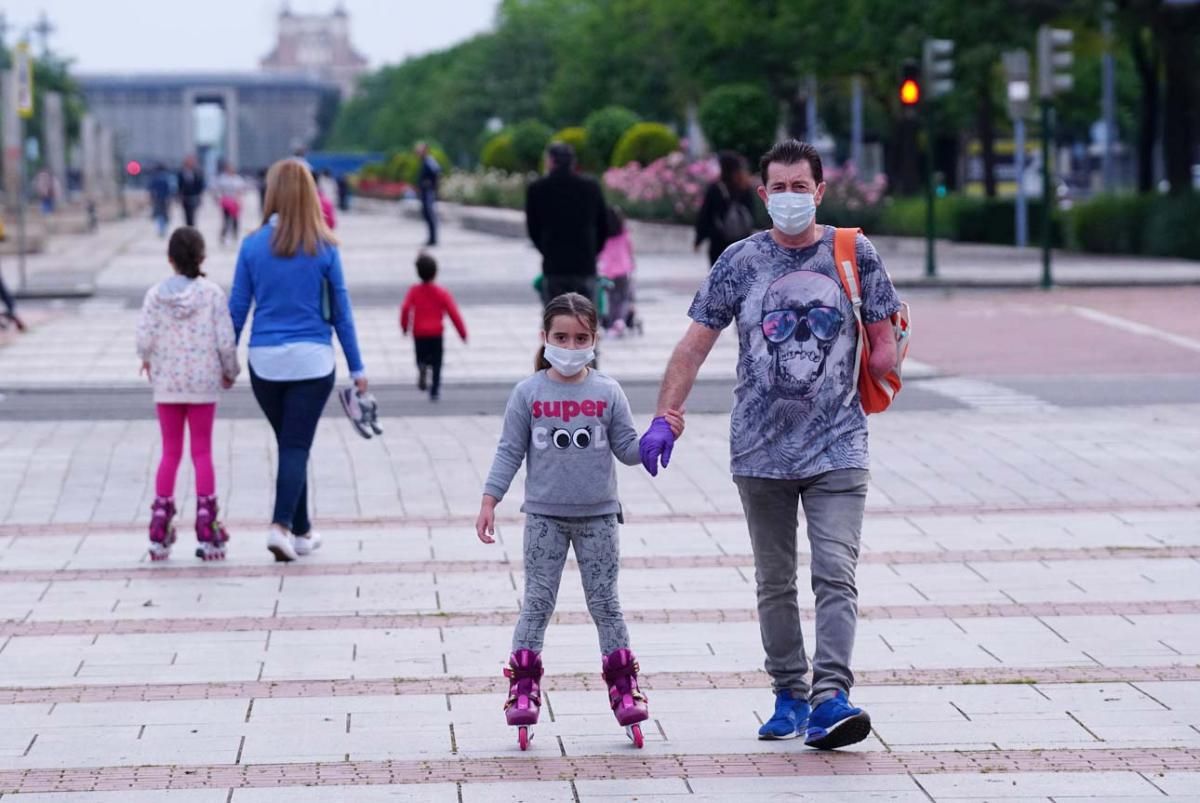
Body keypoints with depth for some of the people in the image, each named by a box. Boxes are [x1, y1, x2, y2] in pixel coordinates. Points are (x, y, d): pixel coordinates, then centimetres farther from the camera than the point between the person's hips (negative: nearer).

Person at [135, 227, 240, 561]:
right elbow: (225, 341, -9)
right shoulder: (212, 294, -8)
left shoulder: (156, 294, -4)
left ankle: (160, 534, 8)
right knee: (202, 453, 5)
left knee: (170, 453, 10)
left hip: (166, 384, 2)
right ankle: (207, 533, 3)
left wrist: (149, 359, 15)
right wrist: (230, 371, 9)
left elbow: (144, 339, -8)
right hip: (203, 384, -2)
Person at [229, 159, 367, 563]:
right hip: (312, 361, -2)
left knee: (290, 444, 16)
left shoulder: (253, 244, -3)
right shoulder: (323, 247, -5)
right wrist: (356, 367, 7)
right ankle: (282, 525, -19)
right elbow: (340, 311, 0)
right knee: (297, 446, -2)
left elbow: (237, 308, 1)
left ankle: (301, 530, 25)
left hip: (265, 362, 2)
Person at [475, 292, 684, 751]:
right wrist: (489, 502, -3)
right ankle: (523, 687, 6)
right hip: (545, 516, -1)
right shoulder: (528, 394, -3)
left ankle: (623, 685, 11)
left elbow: (627, 449, 3)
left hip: (598, 515, 1)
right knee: (537, 602, 1)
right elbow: (510, 452, 1)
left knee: (604, 602, 5)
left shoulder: (608, 393, 0)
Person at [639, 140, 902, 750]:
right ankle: (789, 697, 20)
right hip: (760, 450, 2)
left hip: (838, 448, -2)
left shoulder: (854, 254, 1)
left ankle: (830, 699, -19)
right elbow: (694, 345, 3)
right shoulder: (740, 261, 2)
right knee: (774, 582, 9)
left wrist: (843, 396, 2)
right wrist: (664, 419, -5)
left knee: (836, 575, -13)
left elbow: (884, 346, 9)